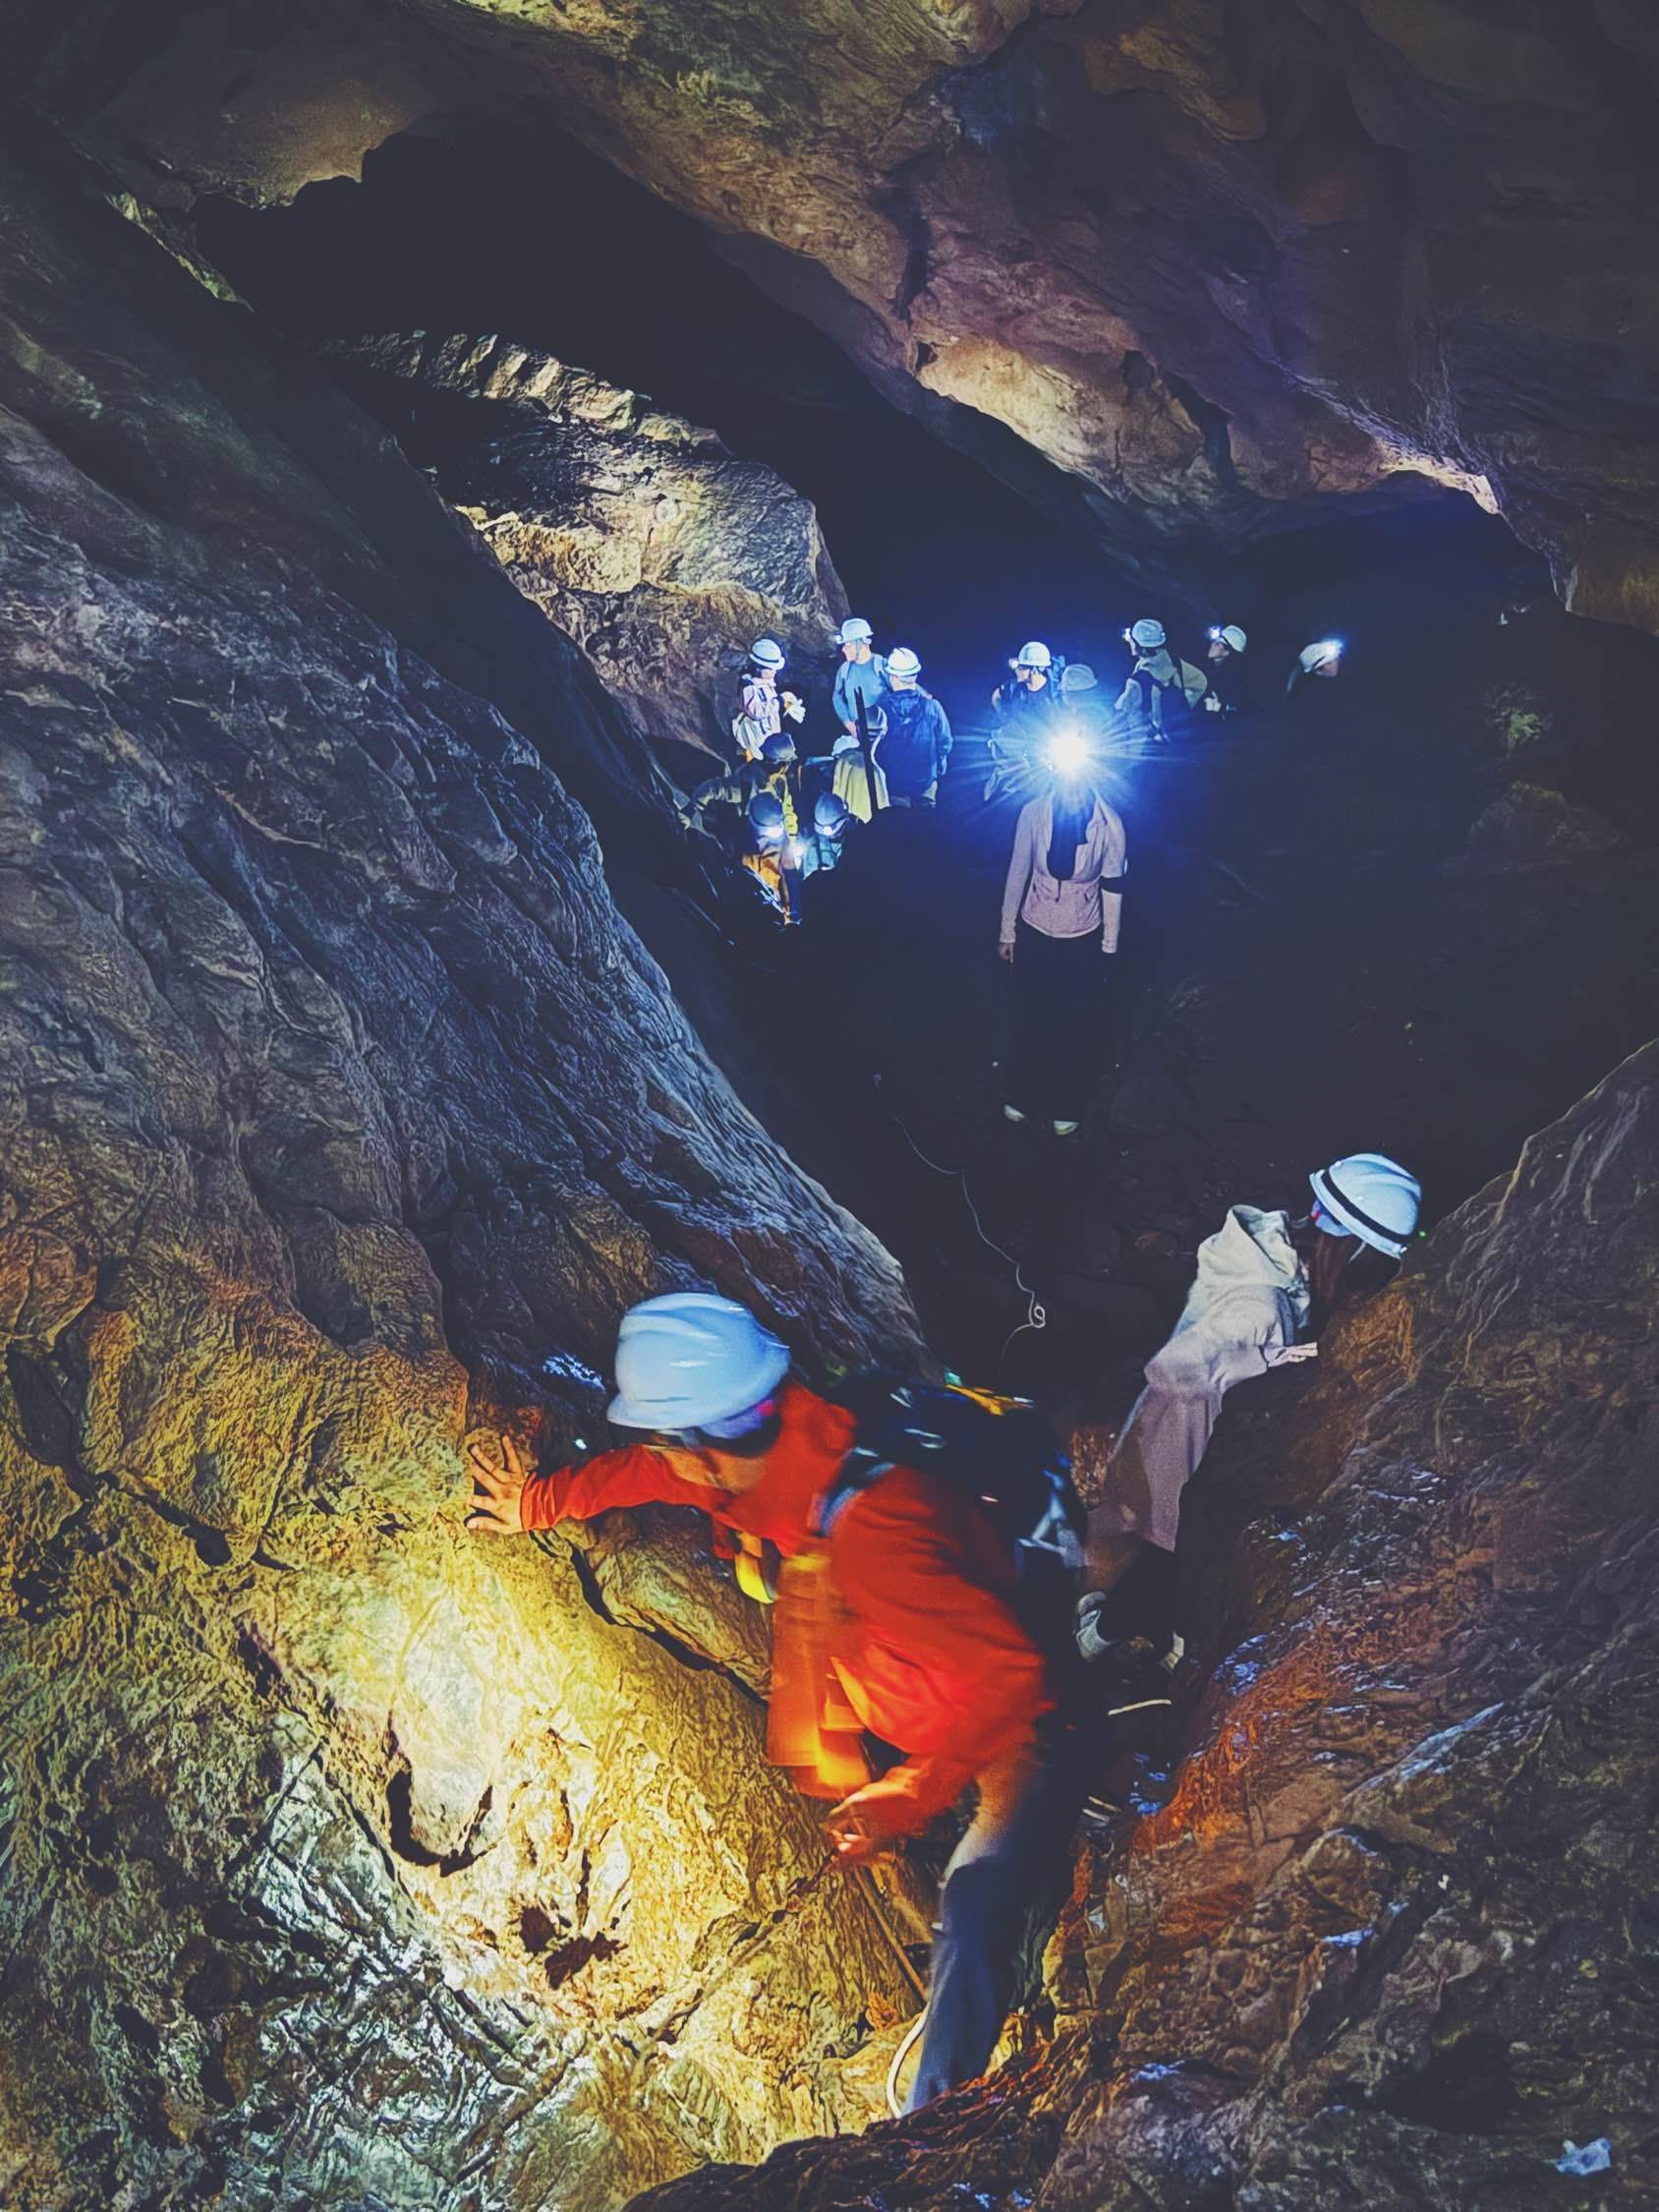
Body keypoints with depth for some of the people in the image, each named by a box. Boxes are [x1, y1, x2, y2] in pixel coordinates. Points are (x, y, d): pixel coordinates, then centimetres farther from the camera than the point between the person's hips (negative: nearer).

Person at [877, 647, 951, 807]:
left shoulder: (882, 709, -19)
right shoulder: (931, 707, -17)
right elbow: (944, 742, -6)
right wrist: (938, 769, 12)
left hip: (893, 783, -1)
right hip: (925, 781, 1)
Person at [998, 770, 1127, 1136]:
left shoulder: (1108, 824, -19)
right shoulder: (1033, 814, -18)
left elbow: (1112, 887, -7)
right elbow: (1018, 874, -5)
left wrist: (1108, 947, 1)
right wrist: (1007, 932, 3)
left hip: (1082, 939, 0)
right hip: (1034, 933, 1)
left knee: (1074, 1024, 15)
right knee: (1030, 1017, 17)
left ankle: (1065, 1105, 36)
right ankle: (1021, 1094, 40)